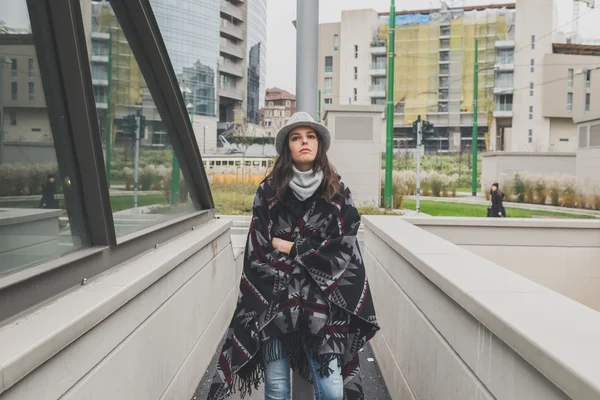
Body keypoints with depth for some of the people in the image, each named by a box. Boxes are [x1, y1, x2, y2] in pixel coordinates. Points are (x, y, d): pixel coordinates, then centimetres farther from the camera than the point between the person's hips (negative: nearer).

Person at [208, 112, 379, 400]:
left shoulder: (338, 192, 5)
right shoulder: (268, 192, 4)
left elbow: (343, 249, -3)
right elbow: (259, 252, 1)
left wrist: (290, 247, -5)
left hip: (323, 302, 0)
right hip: (274, 302, 0)